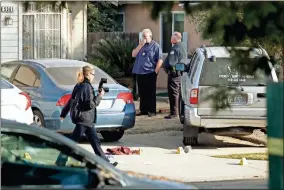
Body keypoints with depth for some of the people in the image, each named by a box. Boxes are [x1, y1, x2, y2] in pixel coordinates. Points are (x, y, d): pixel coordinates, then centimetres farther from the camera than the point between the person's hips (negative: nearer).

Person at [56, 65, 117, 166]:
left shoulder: (79, 86, 11)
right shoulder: (87, 87, -16)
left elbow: (71, 101, 16)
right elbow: (91, 104, -19)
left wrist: (63, 113, 21)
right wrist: (100, 96, -8)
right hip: (84, 118, -10)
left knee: (95, 141, 12)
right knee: (73, 140, -5)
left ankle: (105, 162, 16)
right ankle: (60, 161, -2)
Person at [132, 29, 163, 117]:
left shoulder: (155, 46, -3)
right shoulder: (141, 45, 16)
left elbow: (160, 60, -8)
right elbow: (133, 54, 7)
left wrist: (155, 71, -11)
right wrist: (140, 46, -4)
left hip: (150, 73, -6)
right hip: (140, 73, 6)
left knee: (151, 93, -3)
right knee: (142, 93, 10)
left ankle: (152, 111, 1)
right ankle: (143, 110, 16)